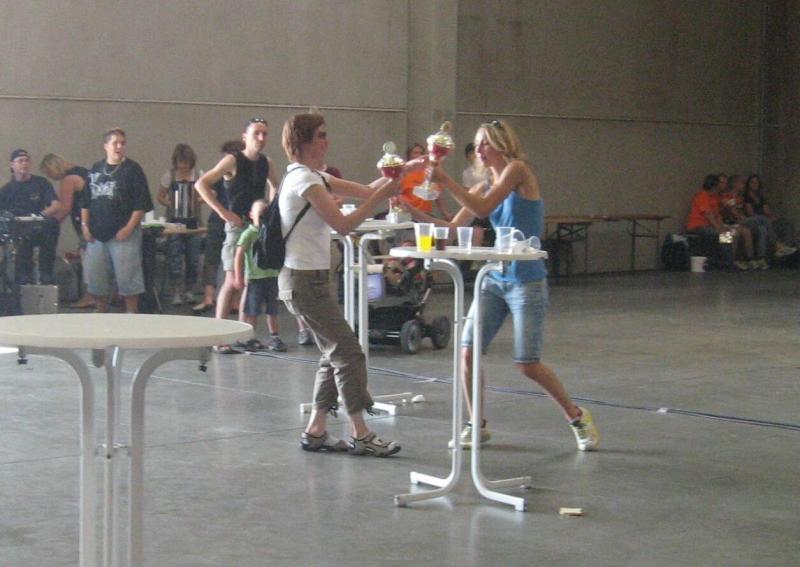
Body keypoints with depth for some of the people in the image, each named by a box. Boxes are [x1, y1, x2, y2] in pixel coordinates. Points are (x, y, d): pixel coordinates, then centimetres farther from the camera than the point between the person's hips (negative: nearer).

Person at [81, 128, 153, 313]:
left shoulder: (132, 170, -2)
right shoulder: (95, 170, 11)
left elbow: (141, 204, -7)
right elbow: (85, 201, 15)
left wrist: (129, 228, -13)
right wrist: (84, 225, 6)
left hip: (123, 234, -5)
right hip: (96, 234, 5)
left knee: (127, 278, -4)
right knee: (96, 279, 8)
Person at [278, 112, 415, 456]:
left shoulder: (314, 178, 15)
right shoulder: (303, 180, -15)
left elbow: (363, 191, 12)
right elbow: (343, 224, -21)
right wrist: (381, 197, -21)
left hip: (306, 279, 10)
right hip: (304, 280, -10)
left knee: (335, 355, 13)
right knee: (348, 353, -6)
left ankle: (315, 431, 17)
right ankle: (360, 436, -2)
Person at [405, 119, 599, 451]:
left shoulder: (517, 170, -9)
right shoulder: (484, 187, 11)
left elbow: (482, 209, -20)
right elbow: (453, 229, 9)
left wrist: (444, 180, -22)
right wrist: (415, 211, -2)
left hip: (526, 282, -6)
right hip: (494, 279, 7)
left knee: (528, 365, -5)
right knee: (468, 352, -3)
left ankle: (577, 418, 17)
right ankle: (477, 425, 14)